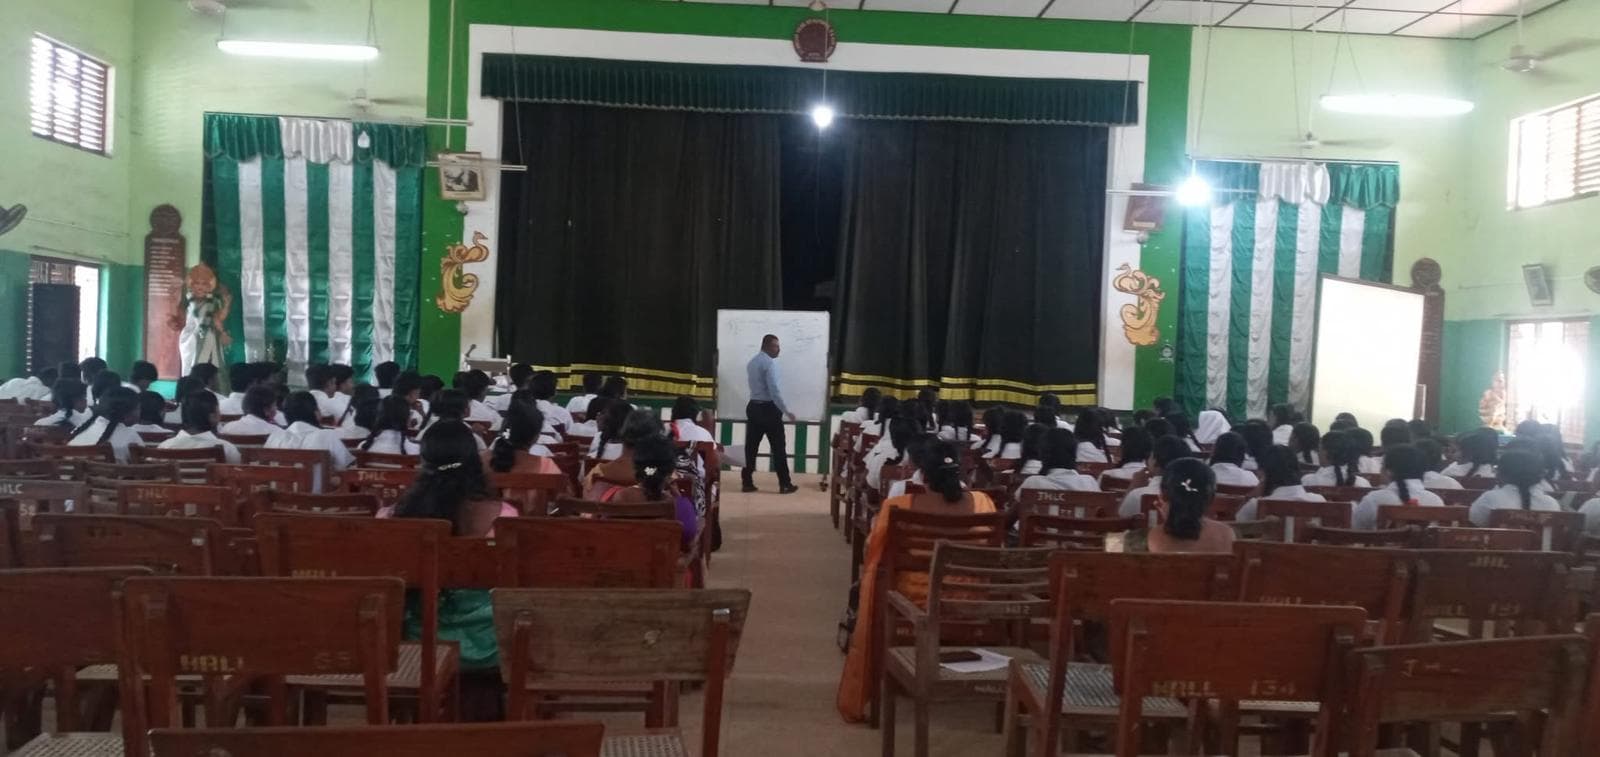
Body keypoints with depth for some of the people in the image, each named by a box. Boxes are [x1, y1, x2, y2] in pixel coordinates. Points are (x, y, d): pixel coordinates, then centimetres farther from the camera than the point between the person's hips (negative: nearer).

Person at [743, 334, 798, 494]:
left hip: (753, 406, 8)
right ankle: (785, 484, 2)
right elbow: (774, 389, -20)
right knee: (778, 447, -1)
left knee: (751, 446, 7)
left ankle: (747, 482, 7)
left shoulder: (751, 362, 14)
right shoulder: (770, 363, -14)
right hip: (768, 408, -8)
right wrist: (786, 411, -18)